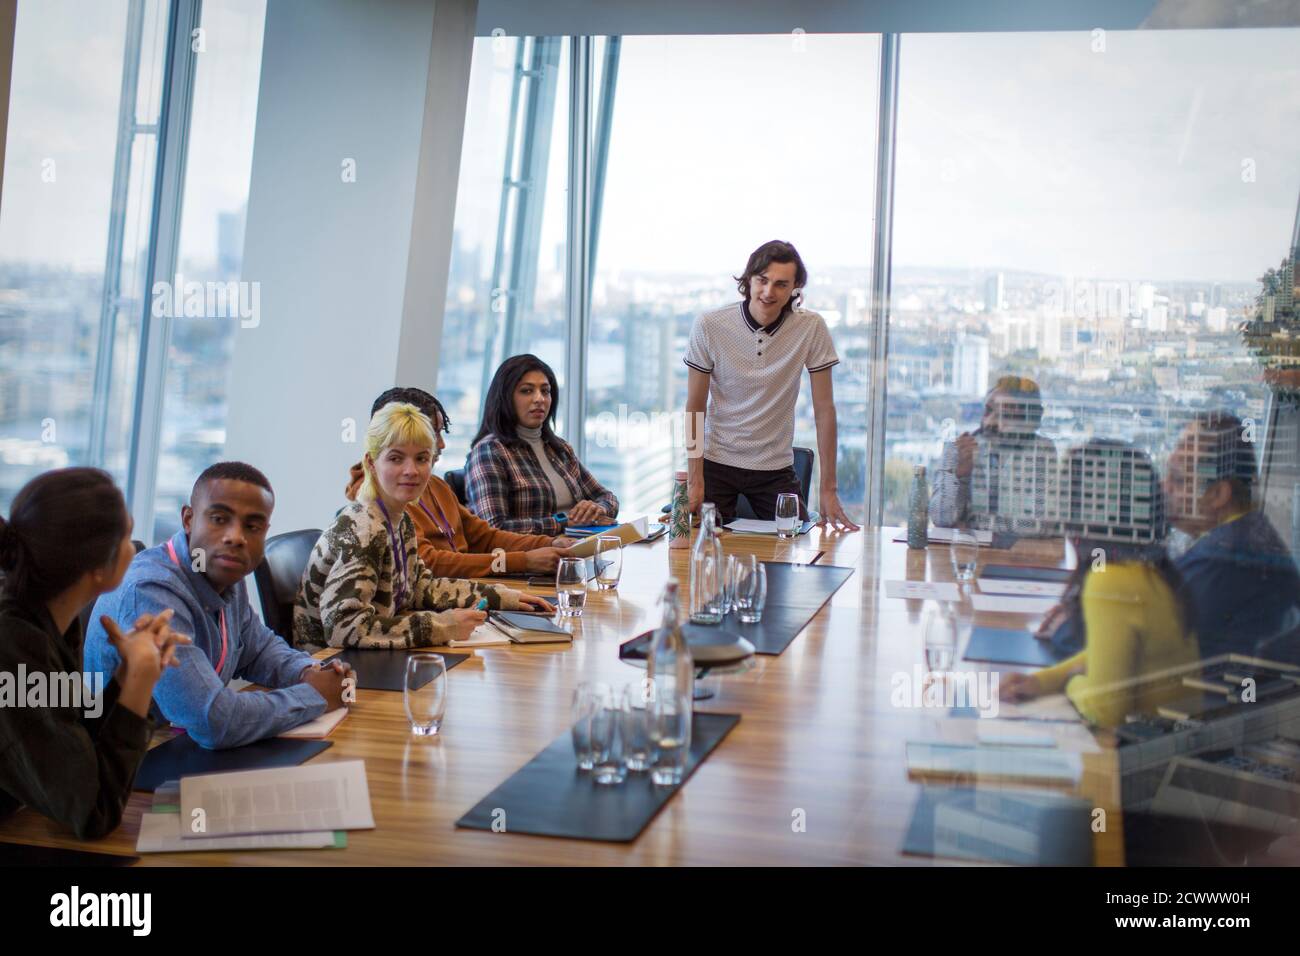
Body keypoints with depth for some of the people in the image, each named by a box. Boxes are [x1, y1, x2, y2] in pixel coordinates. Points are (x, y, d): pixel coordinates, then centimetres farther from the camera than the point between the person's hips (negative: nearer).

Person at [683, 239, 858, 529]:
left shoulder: (812, 328, -10)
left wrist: (829, 488, -9)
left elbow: (824, 409, -6)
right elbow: (695, 407, -5)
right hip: (716, 463, -1)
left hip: (775, 469, 1)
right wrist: (694, 481, -11)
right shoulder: (708, 326, -11)